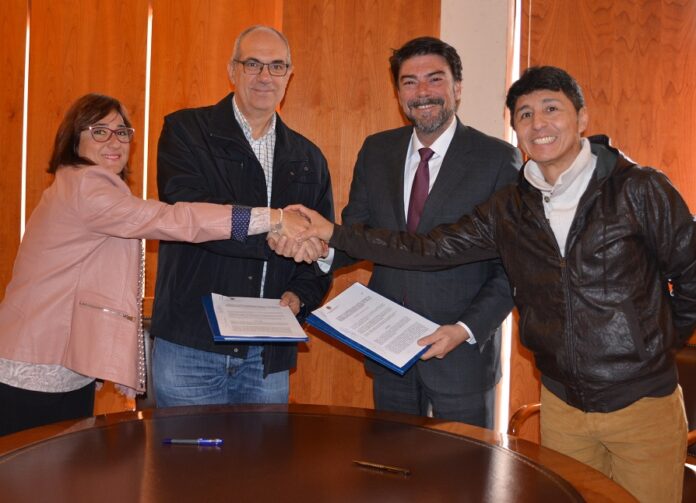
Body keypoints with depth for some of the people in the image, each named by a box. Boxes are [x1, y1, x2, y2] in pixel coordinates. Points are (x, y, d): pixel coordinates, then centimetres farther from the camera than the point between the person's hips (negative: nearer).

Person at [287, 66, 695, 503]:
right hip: (562, 402, 3)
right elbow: (429, 248, -4)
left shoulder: (640, 189, -11)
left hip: (643, 402, -3)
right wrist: (334, 234, -8)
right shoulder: (510, 210, -1)